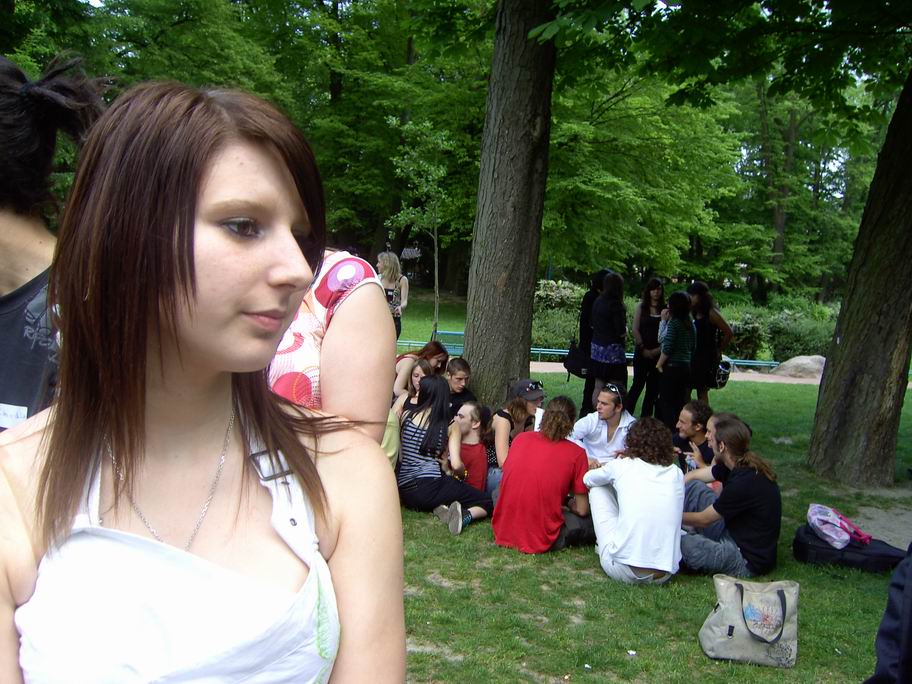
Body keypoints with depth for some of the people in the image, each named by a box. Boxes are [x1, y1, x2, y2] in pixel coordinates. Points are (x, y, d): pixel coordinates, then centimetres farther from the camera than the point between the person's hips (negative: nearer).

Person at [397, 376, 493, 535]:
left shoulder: (406, 416, 6)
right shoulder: (451, 426, 1)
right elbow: (456, 465, -6)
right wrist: (461, 469, 15)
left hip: (403, 492, 4)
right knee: (487, 503, 7)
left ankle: (440, 508, -5)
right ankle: (465, 516, -23)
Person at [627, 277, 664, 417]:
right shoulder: (641, 307, 3)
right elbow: (635, 329, -2)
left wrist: (659, 349, -9)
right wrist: (643, 349, -8)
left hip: (659, 353, 2)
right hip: (642, 352, -2)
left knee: (653, 387, 5)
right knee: (638, 384, -2)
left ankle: (645, 418, 13)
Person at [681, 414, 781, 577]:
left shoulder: (744, 483, -29)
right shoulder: (740, 465, -1)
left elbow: (703, 519, -16)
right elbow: (693, 476, 11)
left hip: (746, 560, -10)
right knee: (693, 486, 4)